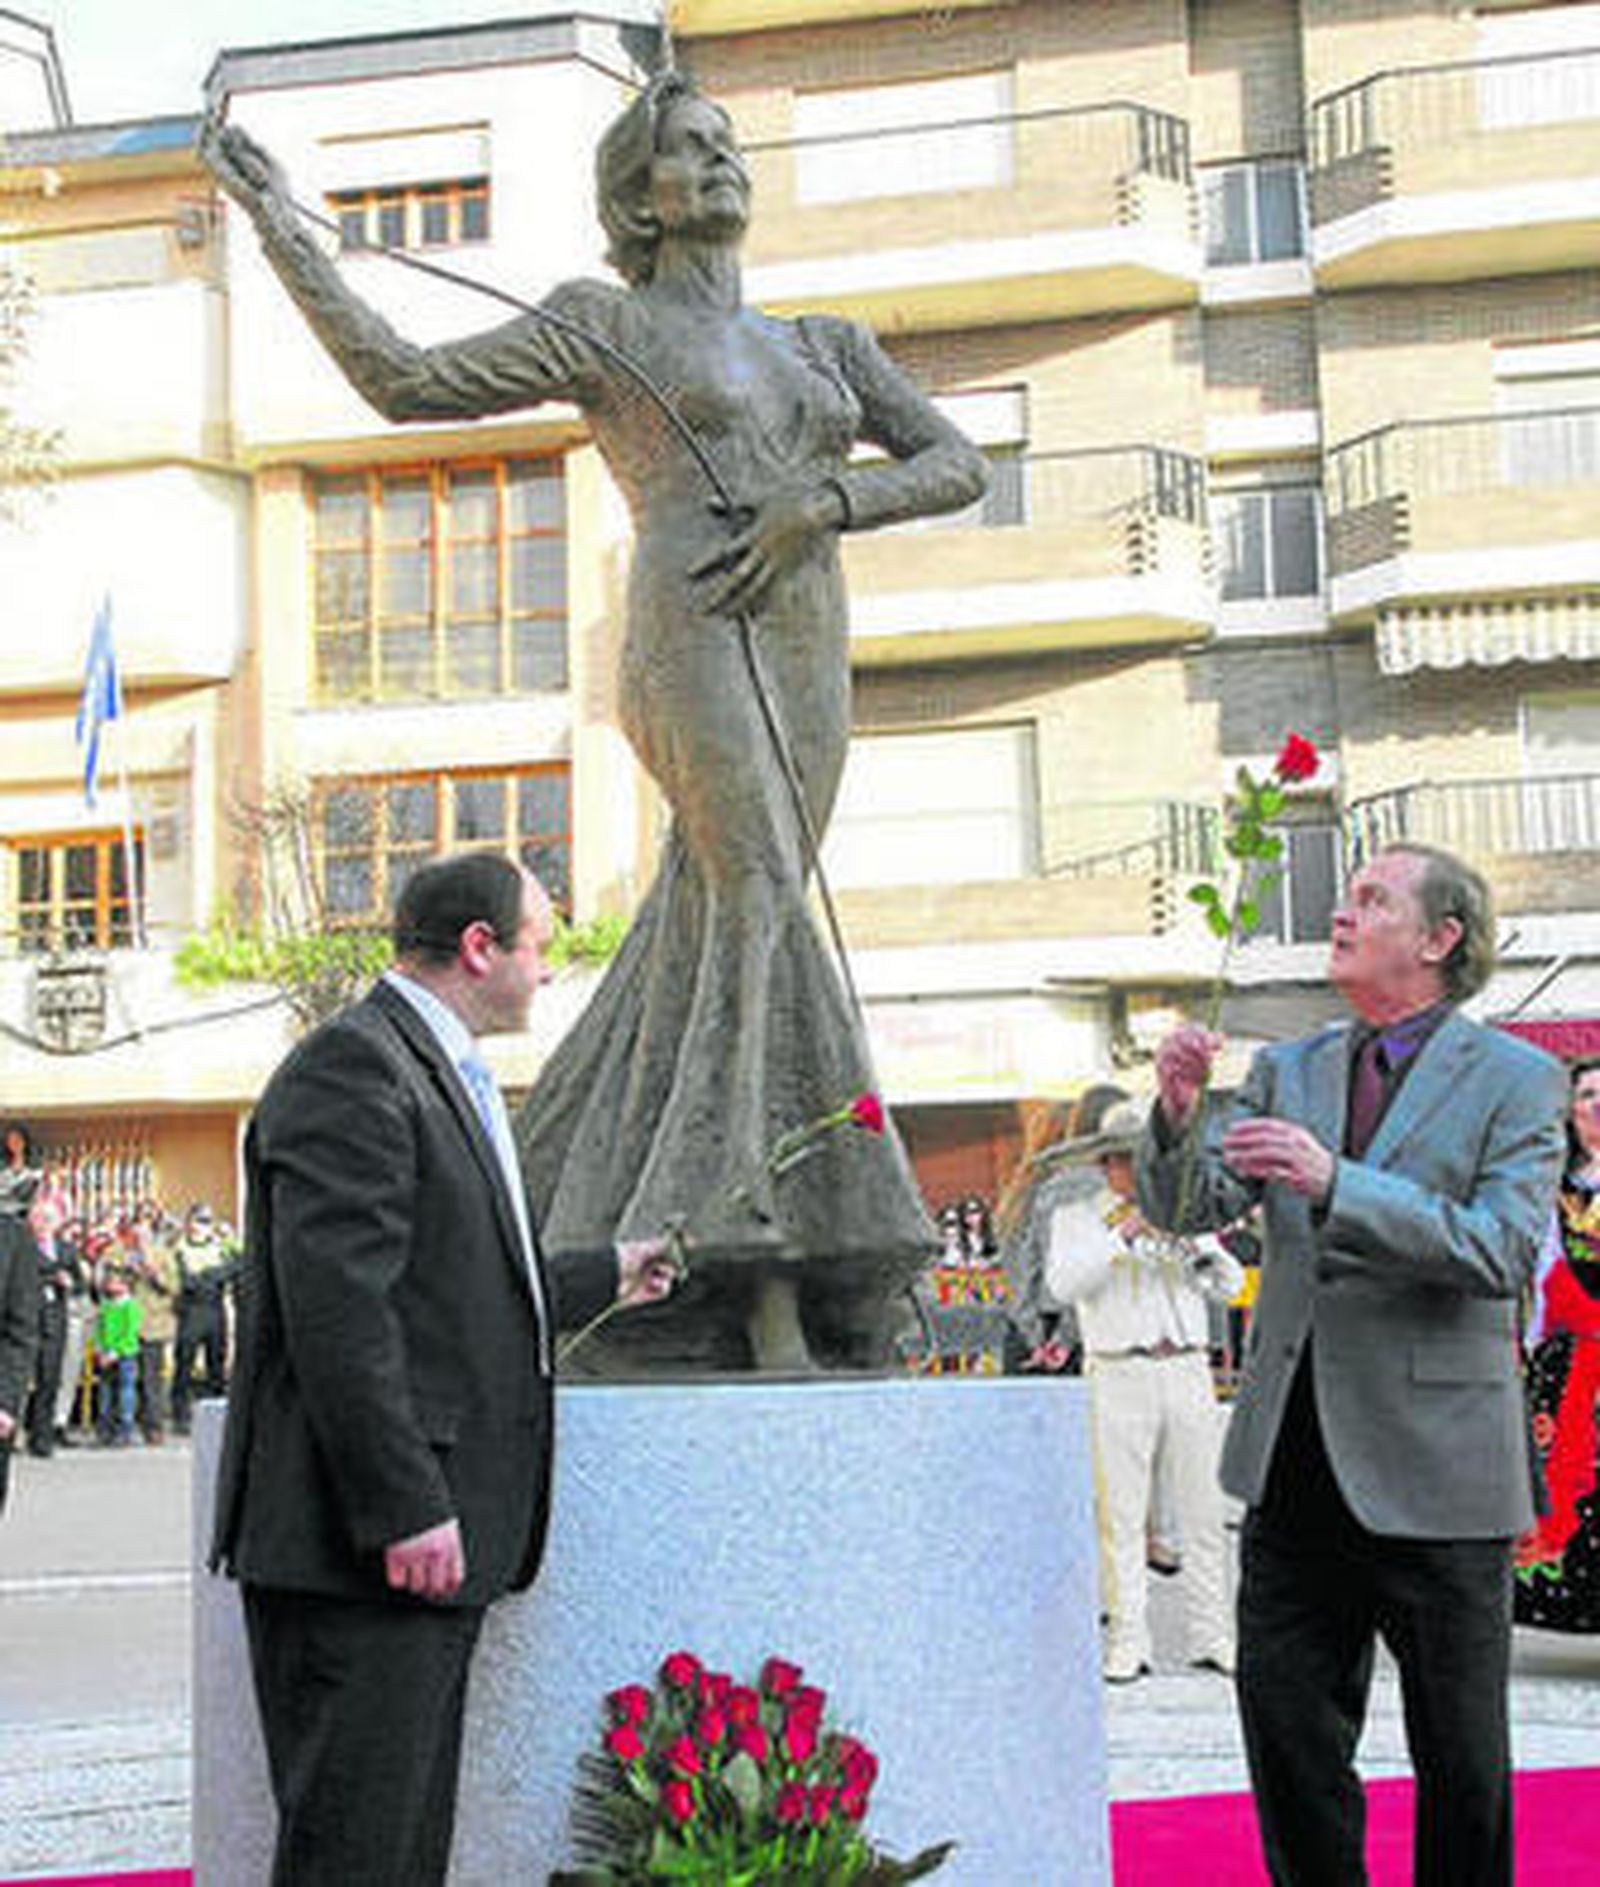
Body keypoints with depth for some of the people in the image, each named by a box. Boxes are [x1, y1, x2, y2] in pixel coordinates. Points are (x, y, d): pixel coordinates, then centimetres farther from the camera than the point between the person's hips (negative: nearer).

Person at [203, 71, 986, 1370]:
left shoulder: (824, 345, 26)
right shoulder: (604, 325, 14)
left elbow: (959, 466, 19)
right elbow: (404, 384, 12)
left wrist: (822, 504, 0)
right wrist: (277, 217, 12)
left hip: (808, 668, 6)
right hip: (690, 636, -6)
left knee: (699, 969, 2)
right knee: (761, 895, -25)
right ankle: (770, 1316, -30)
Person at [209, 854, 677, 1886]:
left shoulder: (447, 1074, 20)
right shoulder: (352, 1065, -12)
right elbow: (336, 1304, -20)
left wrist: (604, 1278, 39)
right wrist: (407, 1509, -23)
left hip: (432, 1536, 10)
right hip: (362, 1553, -10)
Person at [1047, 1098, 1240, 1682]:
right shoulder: (1076, 1218, 8)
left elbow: (1228, 1287, 11)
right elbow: (1063, 1284, -9)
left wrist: (1195, 1244, -7)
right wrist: (1120, 1235, -16)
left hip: (1189, 1370, 3)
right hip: (1119, 1376, -3)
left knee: (1203, 1510, 2)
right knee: (1121, 1514, -4)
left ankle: (1211, 1639, 8)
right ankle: (1126, 1644, 0)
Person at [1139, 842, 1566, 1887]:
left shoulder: (1517, 1079, -3)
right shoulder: (1288, 1069, 12)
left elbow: (1504, 1251, -16)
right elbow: (1190, 1206, 6)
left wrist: (1335, 1182, -25)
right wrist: (1180, 1114, -14)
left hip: (1431, 1465, -4)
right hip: (1296, 1461, 5)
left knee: (1460, 1756, 8)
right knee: (1285, 1724, 10)